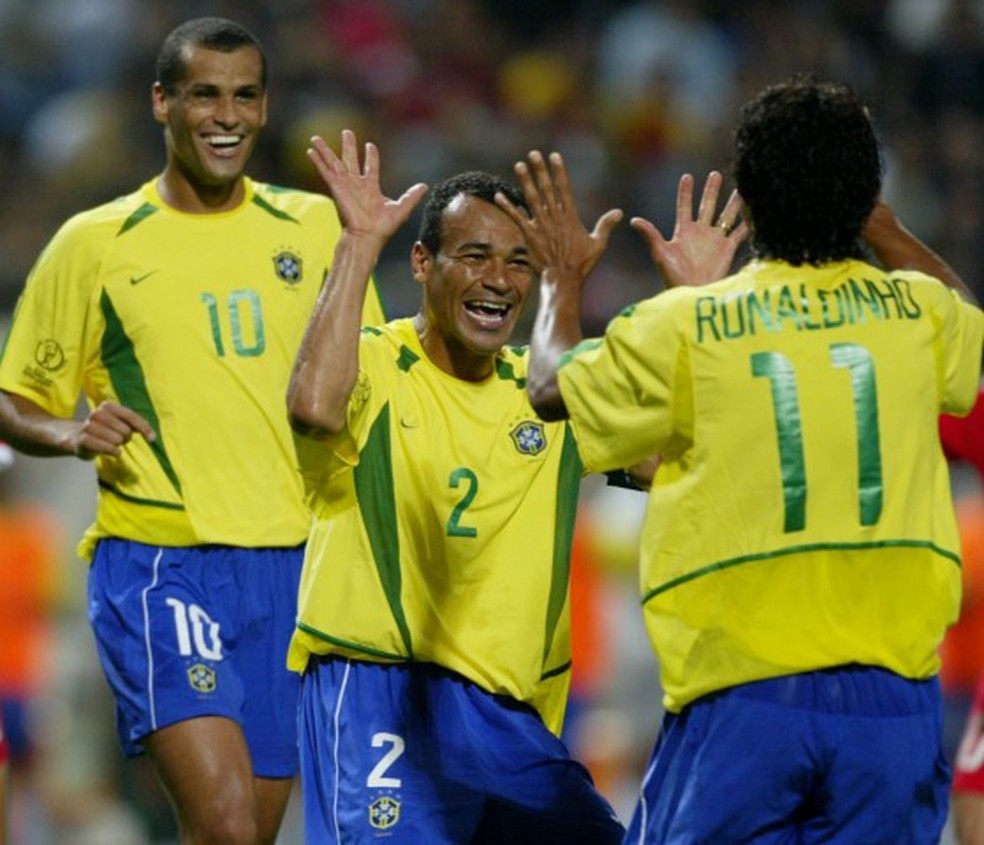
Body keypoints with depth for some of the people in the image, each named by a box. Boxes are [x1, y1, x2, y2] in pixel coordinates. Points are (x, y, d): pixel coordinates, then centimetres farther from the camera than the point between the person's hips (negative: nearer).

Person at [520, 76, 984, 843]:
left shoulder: (682, 326, -3)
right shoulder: (918, 312, 4)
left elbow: (553, 389, 17)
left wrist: (564, 278, 34)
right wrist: (878, 224, 41)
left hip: (740, 700, -2)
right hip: (893, 697, 2)